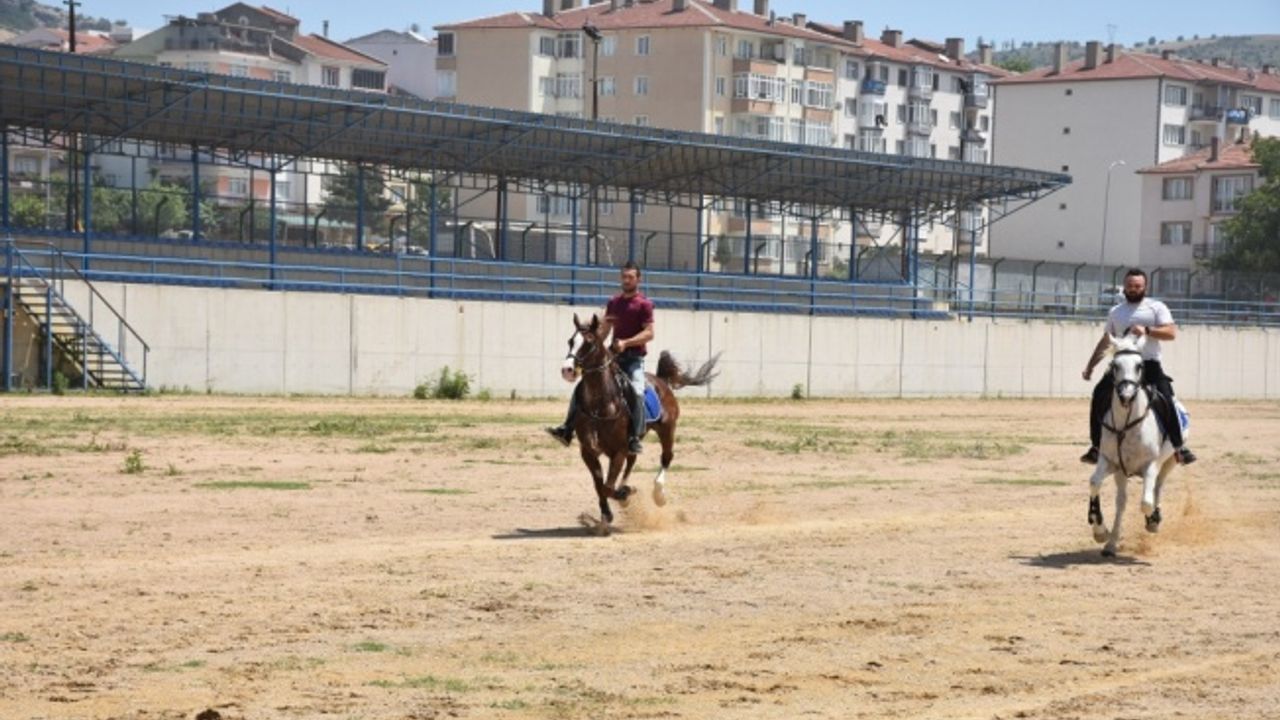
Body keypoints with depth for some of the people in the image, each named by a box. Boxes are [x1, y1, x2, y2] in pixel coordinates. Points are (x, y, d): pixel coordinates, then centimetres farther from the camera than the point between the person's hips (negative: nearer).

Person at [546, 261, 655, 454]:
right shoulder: (614, 302, 13)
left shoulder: (644, 304, -5)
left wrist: (626, 343, -23)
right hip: (613, 355, 6)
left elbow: (649, 333, -12)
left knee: (636, 391, -29)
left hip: (634, 357, -6)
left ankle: (635, 438, -25)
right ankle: (567, 430, 0)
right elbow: (605, 329, 19)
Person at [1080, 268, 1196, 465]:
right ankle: (1096, 446, -7)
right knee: (1100, 395, -15)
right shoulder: (1115, 312, 18)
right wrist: (1090, 366, 18)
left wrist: (1147, 330, -21)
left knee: (1166, 401, -21)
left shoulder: (1156, 308, 5)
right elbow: (1105, 342, 24)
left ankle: (1178, 447, -12)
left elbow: (1171, 333, -7)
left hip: (1149, 365, -3)